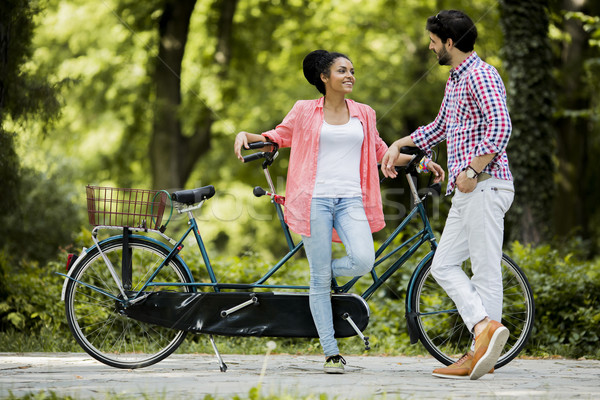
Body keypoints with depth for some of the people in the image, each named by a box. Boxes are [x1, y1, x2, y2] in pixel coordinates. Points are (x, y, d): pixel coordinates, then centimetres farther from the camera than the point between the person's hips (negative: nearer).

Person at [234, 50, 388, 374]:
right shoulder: (304, 111, 8)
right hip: (315, 200, -2)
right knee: (320, 279, -4)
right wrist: (246, 135, 2)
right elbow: (279, 136, 18)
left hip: (351, 200, 2)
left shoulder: (364, 114, 15)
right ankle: (331, 353, 4)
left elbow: (380, 151, 27)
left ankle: (327, 273, 12)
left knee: (363, 260, -23)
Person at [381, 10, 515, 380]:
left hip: (485, 186, -10)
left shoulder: (481, 75, -11)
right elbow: (440, 127, 35)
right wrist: (398, 146, 33)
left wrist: (472, 171, -22)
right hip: (466, 192, 10)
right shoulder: (454, 81, 21)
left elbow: (500, 128, -23)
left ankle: (481, 352, -10)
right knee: (444, 265, 5)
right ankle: (485, 326, -3)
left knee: (486, 268, -8)